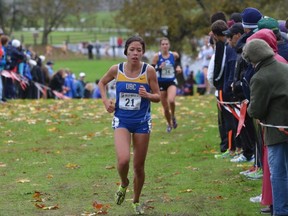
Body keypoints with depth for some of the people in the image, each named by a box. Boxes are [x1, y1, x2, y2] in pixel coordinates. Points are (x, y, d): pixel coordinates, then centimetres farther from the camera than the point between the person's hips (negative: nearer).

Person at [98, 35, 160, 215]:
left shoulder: (149, 71, -9)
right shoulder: (116, 70, -6)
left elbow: (158, 97, -1)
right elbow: (102, 83, 15)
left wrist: (148, 95, -22)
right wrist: (106, 100, -1)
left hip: (142, 122, 0)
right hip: (122, 121, 0)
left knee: (139, 166, 8)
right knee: (123, 160, -22)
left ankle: (136, 201, 32)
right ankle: (124, 184, 13)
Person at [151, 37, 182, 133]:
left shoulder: (174, 55, -3)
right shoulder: (157, 56, -9)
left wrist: (178, 68, -2)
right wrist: (159, 68, -23)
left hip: (171, 82, 0)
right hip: (161, 83, 0)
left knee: (171, 100, -27)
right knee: (165, 107, 6)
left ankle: (173, 116, 3)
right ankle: (169, 124, 32)